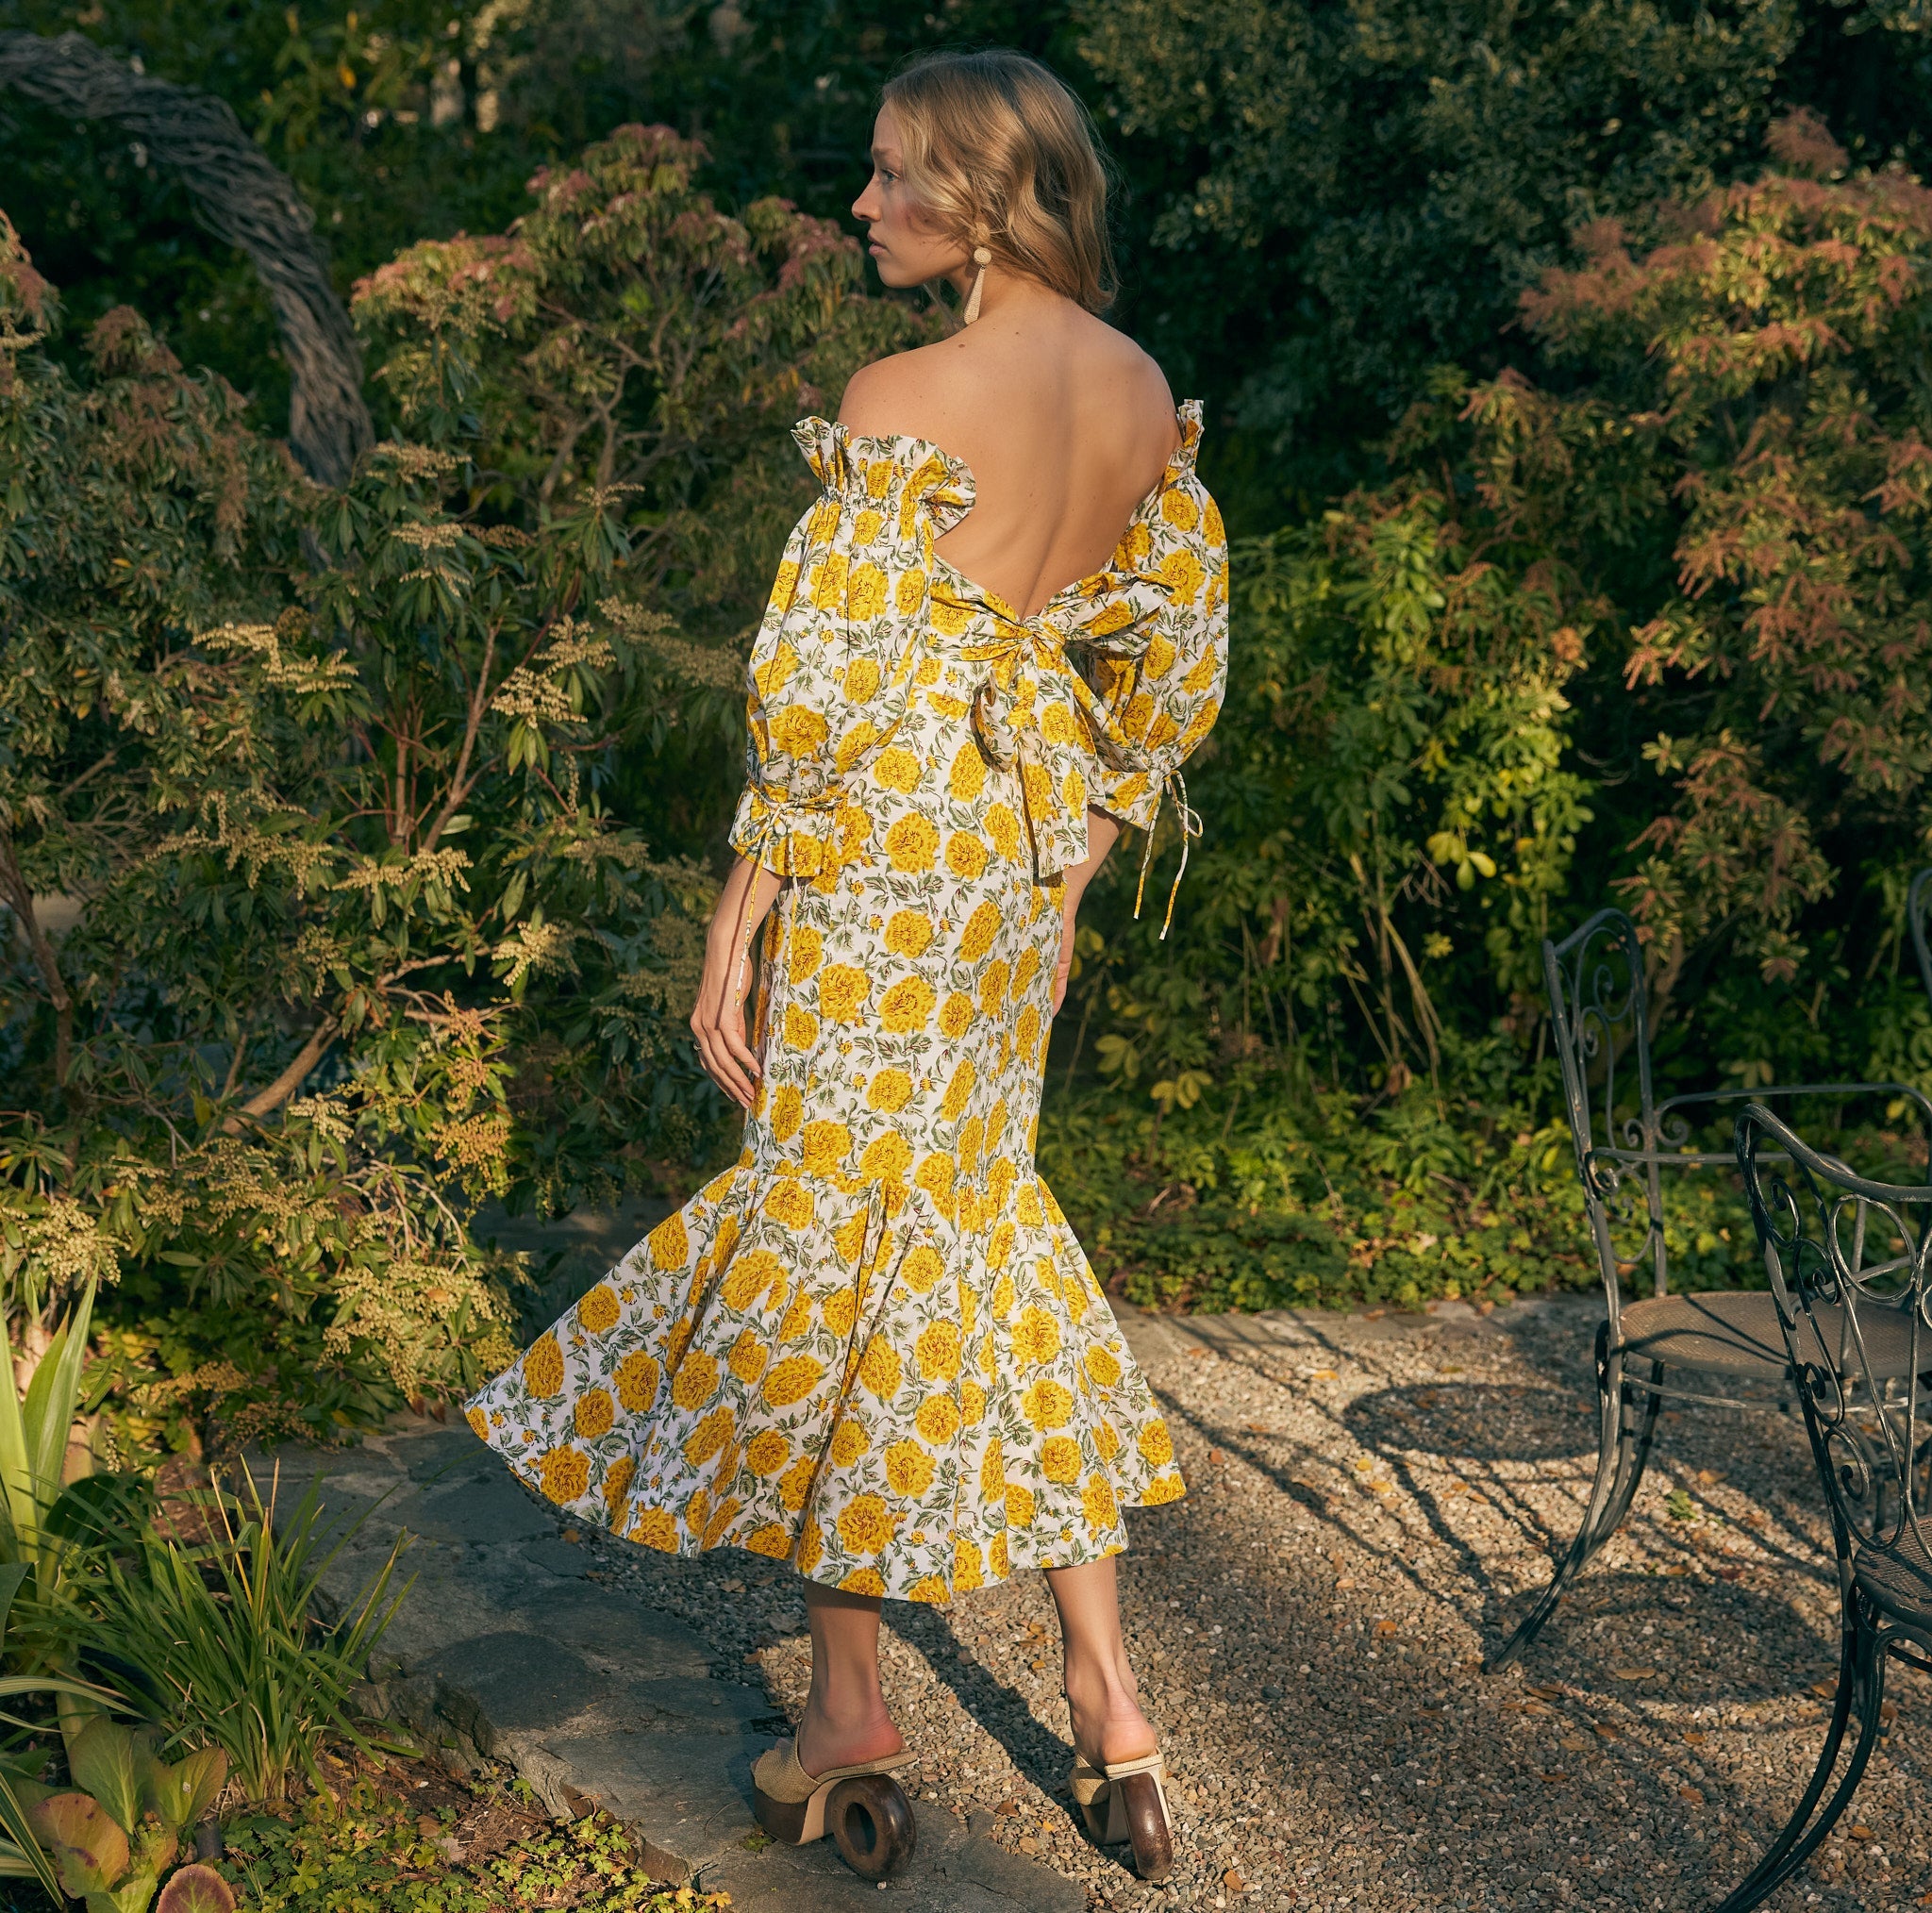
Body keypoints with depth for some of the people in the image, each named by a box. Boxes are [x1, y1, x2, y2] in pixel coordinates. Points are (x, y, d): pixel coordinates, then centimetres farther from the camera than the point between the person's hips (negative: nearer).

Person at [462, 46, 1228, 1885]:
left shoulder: (904, 401, -17)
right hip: (1030, 853, 7)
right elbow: (1180, 643, 13)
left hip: (888, 840, -7)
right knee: (981, 1213, 18)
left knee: (830, 1215, 7)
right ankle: (1104, 1694, 20)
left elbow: (817, 677, -19)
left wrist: (737, 920, -12)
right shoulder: (1145, 392, 6)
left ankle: (848, 1697, 18)